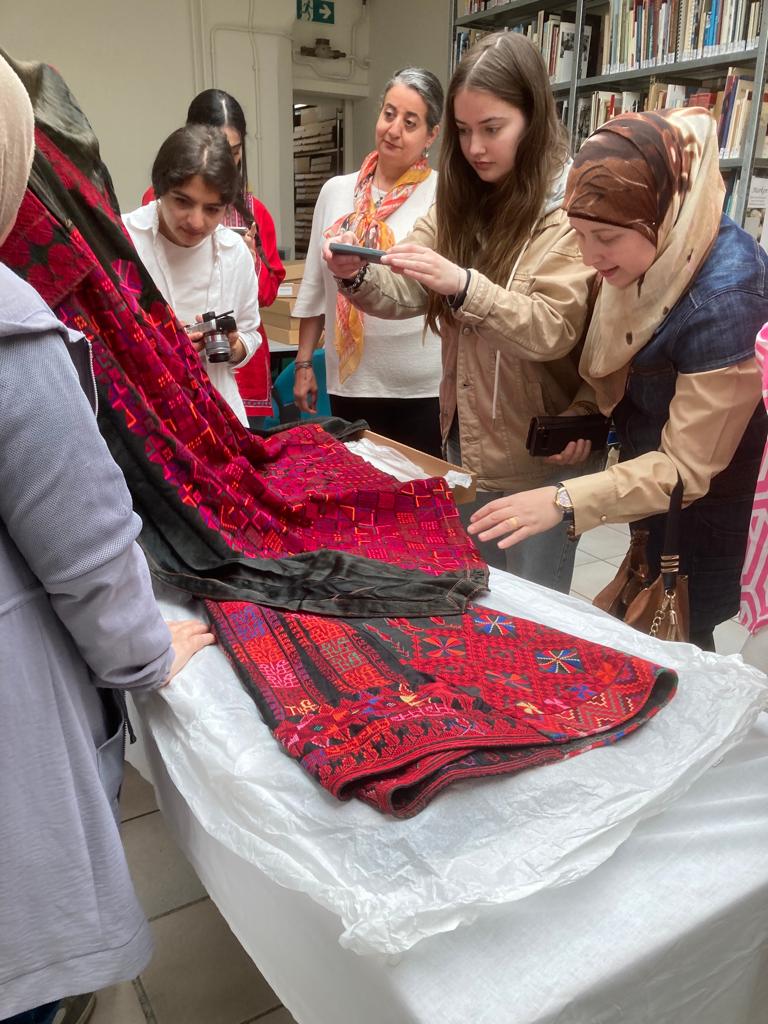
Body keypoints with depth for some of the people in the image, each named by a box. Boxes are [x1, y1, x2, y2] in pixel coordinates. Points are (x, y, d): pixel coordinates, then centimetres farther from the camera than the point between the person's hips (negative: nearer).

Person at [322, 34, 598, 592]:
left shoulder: (573, 209, -14)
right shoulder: (461, 201, 5)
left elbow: (555, 330, -22)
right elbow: (406, 293, -1)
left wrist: (463, 285, -36)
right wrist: (357, 275, -22)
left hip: (537, 454, -6)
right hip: (465, 438, 6)